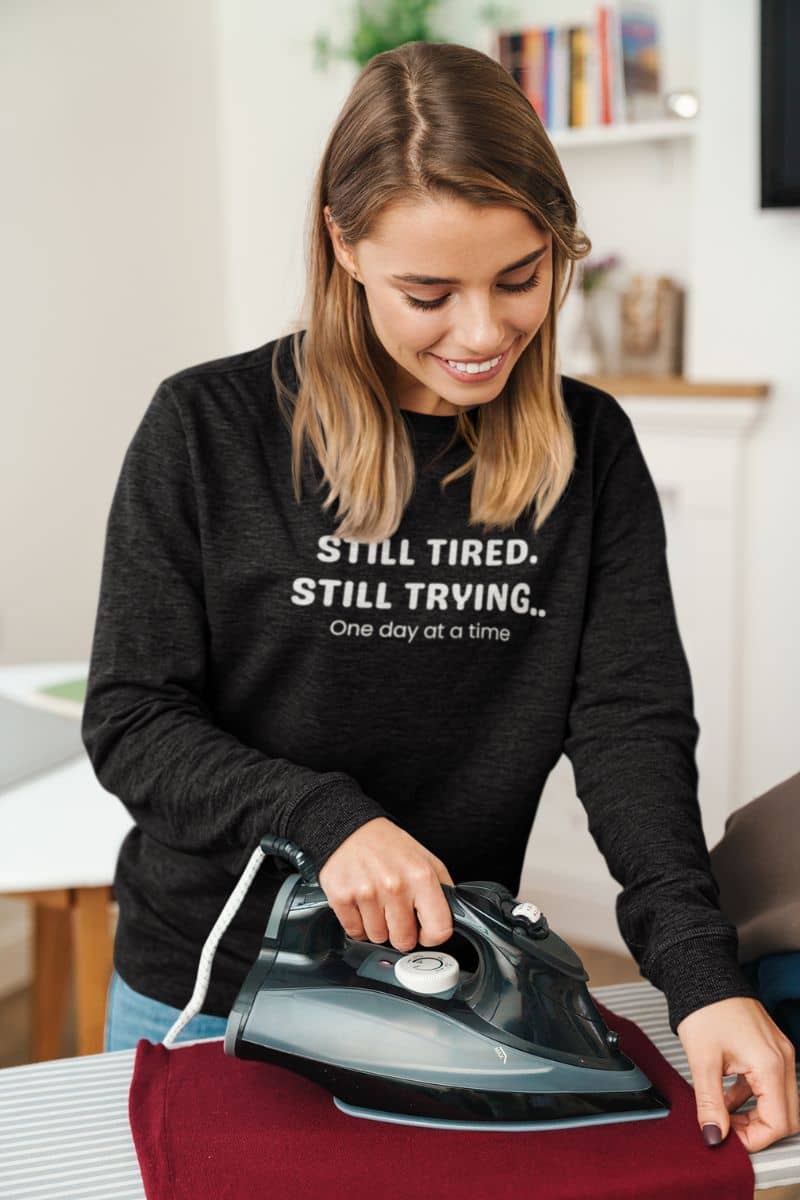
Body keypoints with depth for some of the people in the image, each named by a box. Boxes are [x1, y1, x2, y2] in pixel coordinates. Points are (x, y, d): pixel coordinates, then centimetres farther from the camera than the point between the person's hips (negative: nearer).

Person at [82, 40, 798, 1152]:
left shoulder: (591, 449, -5)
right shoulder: (207, 430, -13)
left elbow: (632, 719, -10)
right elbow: (131, 720, -12)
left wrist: (698, 962, -24)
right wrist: (321, 815, -28)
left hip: (453, 999, 2)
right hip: (210, 994, -1)